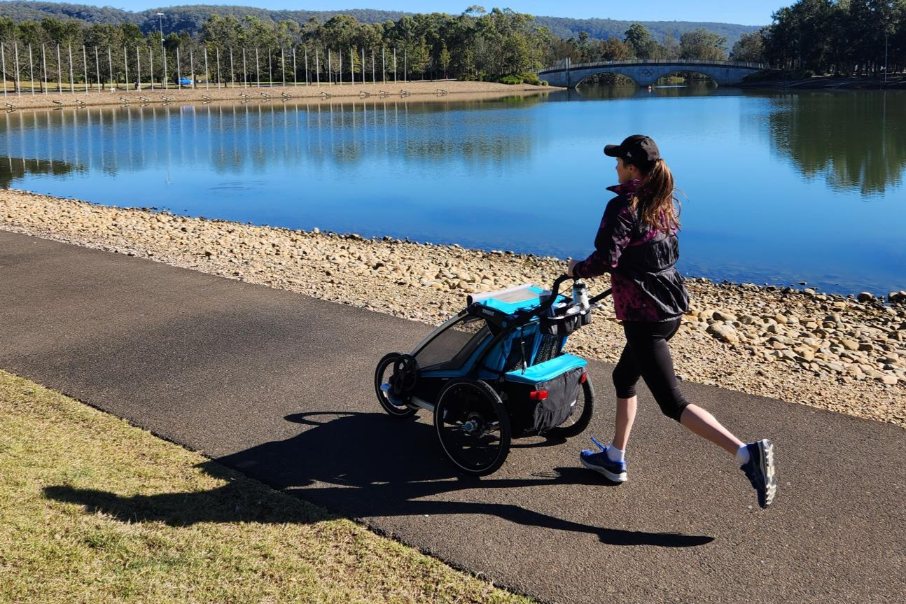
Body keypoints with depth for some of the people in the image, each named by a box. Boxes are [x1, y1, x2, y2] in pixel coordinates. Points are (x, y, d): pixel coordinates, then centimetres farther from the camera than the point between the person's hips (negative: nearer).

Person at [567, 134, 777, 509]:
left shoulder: (623, 206, -15)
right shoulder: (664, 203, 10)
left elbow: (606, 259, -21)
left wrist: (576, 270, -1)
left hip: (644, 315, -9)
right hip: (671, 307, 9)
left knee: (671, 401, -7)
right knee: (624, 377, 24)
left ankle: (746, 453, -19)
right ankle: (614, 459, 34)